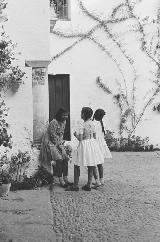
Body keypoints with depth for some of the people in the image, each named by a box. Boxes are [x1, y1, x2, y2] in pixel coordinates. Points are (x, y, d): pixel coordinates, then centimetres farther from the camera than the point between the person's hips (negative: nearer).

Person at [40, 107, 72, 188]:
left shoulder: (64, 122, 5)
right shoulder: (54, 123, -20)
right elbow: (53, 136, -19)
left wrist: (61, 144, 3)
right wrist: (58, 145, -14)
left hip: (59, 143, 8)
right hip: (50, 143, -8)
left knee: (65, 158, -6)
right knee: (59, 159, -18)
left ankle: (65, 179, 0)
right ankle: (61, 181, -13)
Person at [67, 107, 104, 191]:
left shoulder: (82, 126, -16)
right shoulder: (92, 124, 5)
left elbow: (80, 139, -18)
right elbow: (94, 137, 10)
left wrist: (76, 135, 1)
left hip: (84, 145, -7)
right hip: (92, 144, 7)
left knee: (77, 165, 4)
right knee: (90, 166, 11)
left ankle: (75, 185, 4)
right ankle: (89, 185, 15)